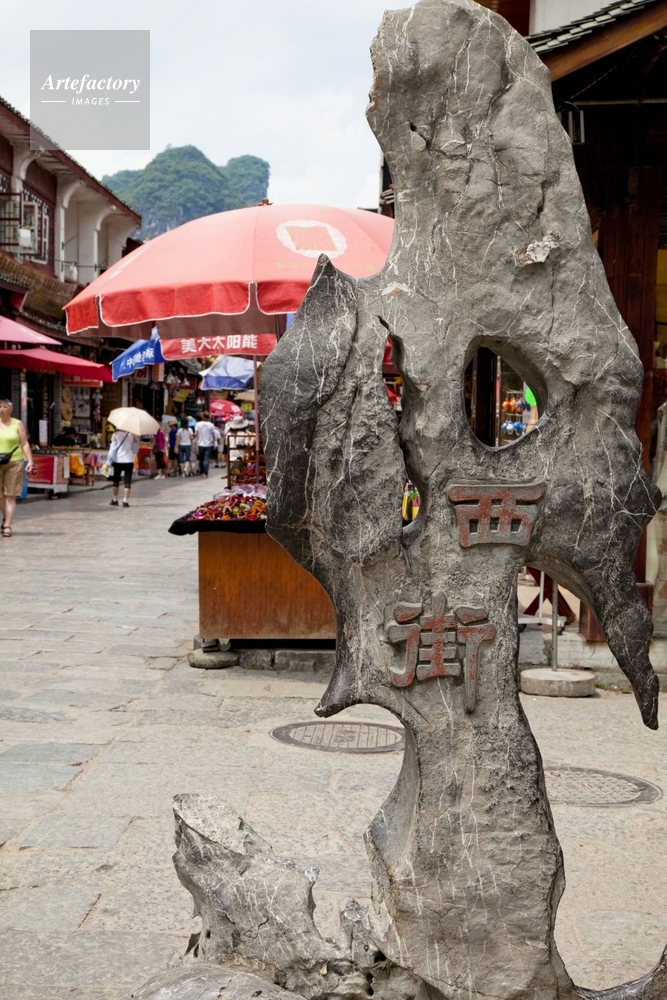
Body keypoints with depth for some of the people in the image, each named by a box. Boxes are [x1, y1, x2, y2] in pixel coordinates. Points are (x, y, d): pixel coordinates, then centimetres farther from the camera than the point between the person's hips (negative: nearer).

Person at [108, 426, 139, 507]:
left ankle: (114, 500, 22)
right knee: (127, 482, 1)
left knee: (116, 481, 16)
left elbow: (112, 448, -7)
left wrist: (109, 462, -4)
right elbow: (135, 449, 0)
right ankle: (125, 501, -6)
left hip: (118, 461, 1)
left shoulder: (116, 434, -5)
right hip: (129, 461, -1)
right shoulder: (133, 434, -3)